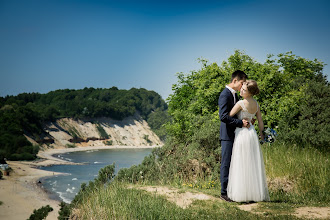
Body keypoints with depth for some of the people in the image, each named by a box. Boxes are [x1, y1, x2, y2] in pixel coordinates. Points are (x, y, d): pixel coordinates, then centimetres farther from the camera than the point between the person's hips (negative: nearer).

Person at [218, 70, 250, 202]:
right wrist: (241, 123, -21)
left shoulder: (234, 94, 16)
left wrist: (247, 120, 8)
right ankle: (224, 192, 5)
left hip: (235, 134, 9)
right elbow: (223, 116, -23)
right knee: (226, 164, -3)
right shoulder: (225, 95, -15)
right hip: (227, 134, -9)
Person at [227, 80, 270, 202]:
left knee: (242, 165, -1)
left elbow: (229, 115, -9)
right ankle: (256, 192, 14)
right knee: (253, 165, 10)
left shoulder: (241, 103, -14)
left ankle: (242, 194, 1)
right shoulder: (256, 104, 7)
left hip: (242, 134, -7)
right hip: (252, 133, 7)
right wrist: (262, 134, 21)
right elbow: (260, 121, 12)